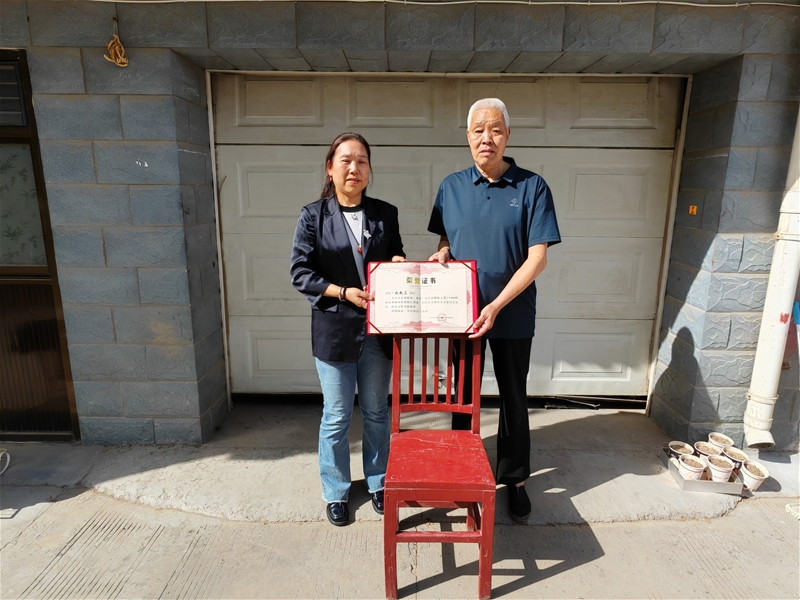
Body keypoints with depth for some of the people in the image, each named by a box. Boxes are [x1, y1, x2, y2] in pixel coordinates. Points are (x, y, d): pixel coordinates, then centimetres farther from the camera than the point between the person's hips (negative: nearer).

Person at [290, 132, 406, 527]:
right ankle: (335, 492, 32)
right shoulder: (313, 216, -3)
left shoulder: (385, 214, 4)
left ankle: (378, 483, 37)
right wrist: (344, 292, -17)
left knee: (377, 412, 16)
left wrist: (398, 266, -10)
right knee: (336, 417, 11)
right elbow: (300, 273, -6)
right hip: (334, 329, -2)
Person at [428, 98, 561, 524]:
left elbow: (537, 258, -13)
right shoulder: (451, 187, 2)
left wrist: (496, 306, -20)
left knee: (513, 399, 12)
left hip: (513, 315, -2)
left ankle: (514, 480, 33)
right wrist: (442, 253, -11)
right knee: (463, 396, 15)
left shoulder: (532, 187, -8)